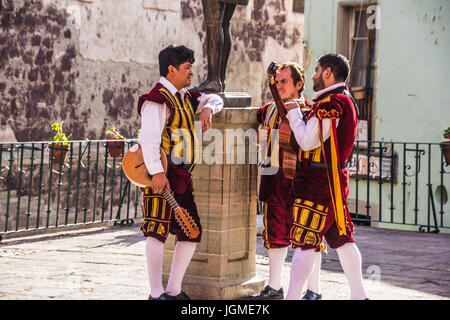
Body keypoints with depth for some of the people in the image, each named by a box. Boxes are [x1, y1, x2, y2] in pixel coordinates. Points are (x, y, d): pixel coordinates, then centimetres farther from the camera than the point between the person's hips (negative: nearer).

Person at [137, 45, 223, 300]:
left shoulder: (186, 97, 17)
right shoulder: (158, 98, -10)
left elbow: (216, 99, 32)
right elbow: (148, 138, -20)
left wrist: (208, 108, 9)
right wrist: (156, 172, -26)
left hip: (182, 177, 10)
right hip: (162, 176, -10)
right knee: (158, 230, -7)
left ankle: (174, 290, 15)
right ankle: (156, 293, -3)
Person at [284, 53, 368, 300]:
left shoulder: (331, 102, -17)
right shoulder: (345, 100, 16)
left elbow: (308, 141, -19)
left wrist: (293, 113, -6)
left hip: (318, 181, -10)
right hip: (335, 178, 10)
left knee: (304, 242, -8)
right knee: (341, 238, 15)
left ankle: (291, 297, -6)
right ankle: (359, 294, 19)